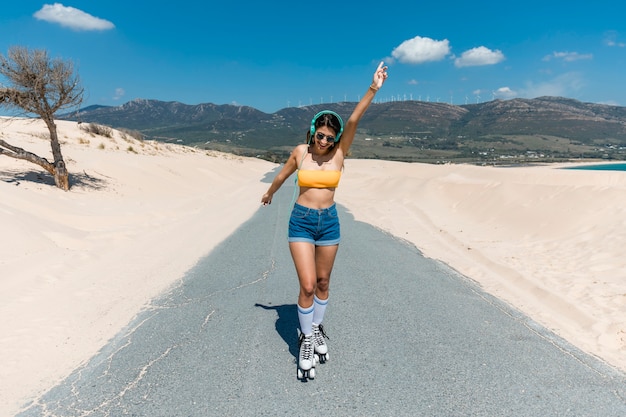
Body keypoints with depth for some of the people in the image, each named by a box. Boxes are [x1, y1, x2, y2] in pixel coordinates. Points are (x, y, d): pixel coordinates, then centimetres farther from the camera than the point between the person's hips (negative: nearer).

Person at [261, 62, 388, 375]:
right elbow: (283, 175, 15)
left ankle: (317, 329, 36)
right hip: (301, 222, -1)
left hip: (329, 222, 2)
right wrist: (270, 193, 32)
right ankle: (306, 339, 15)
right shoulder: (300, 152, -3)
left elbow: (354, 120, -18)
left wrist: (373, 89, -28)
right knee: (308, 285, -6)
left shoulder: (339, 152, -4)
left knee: (323, 282, 13)